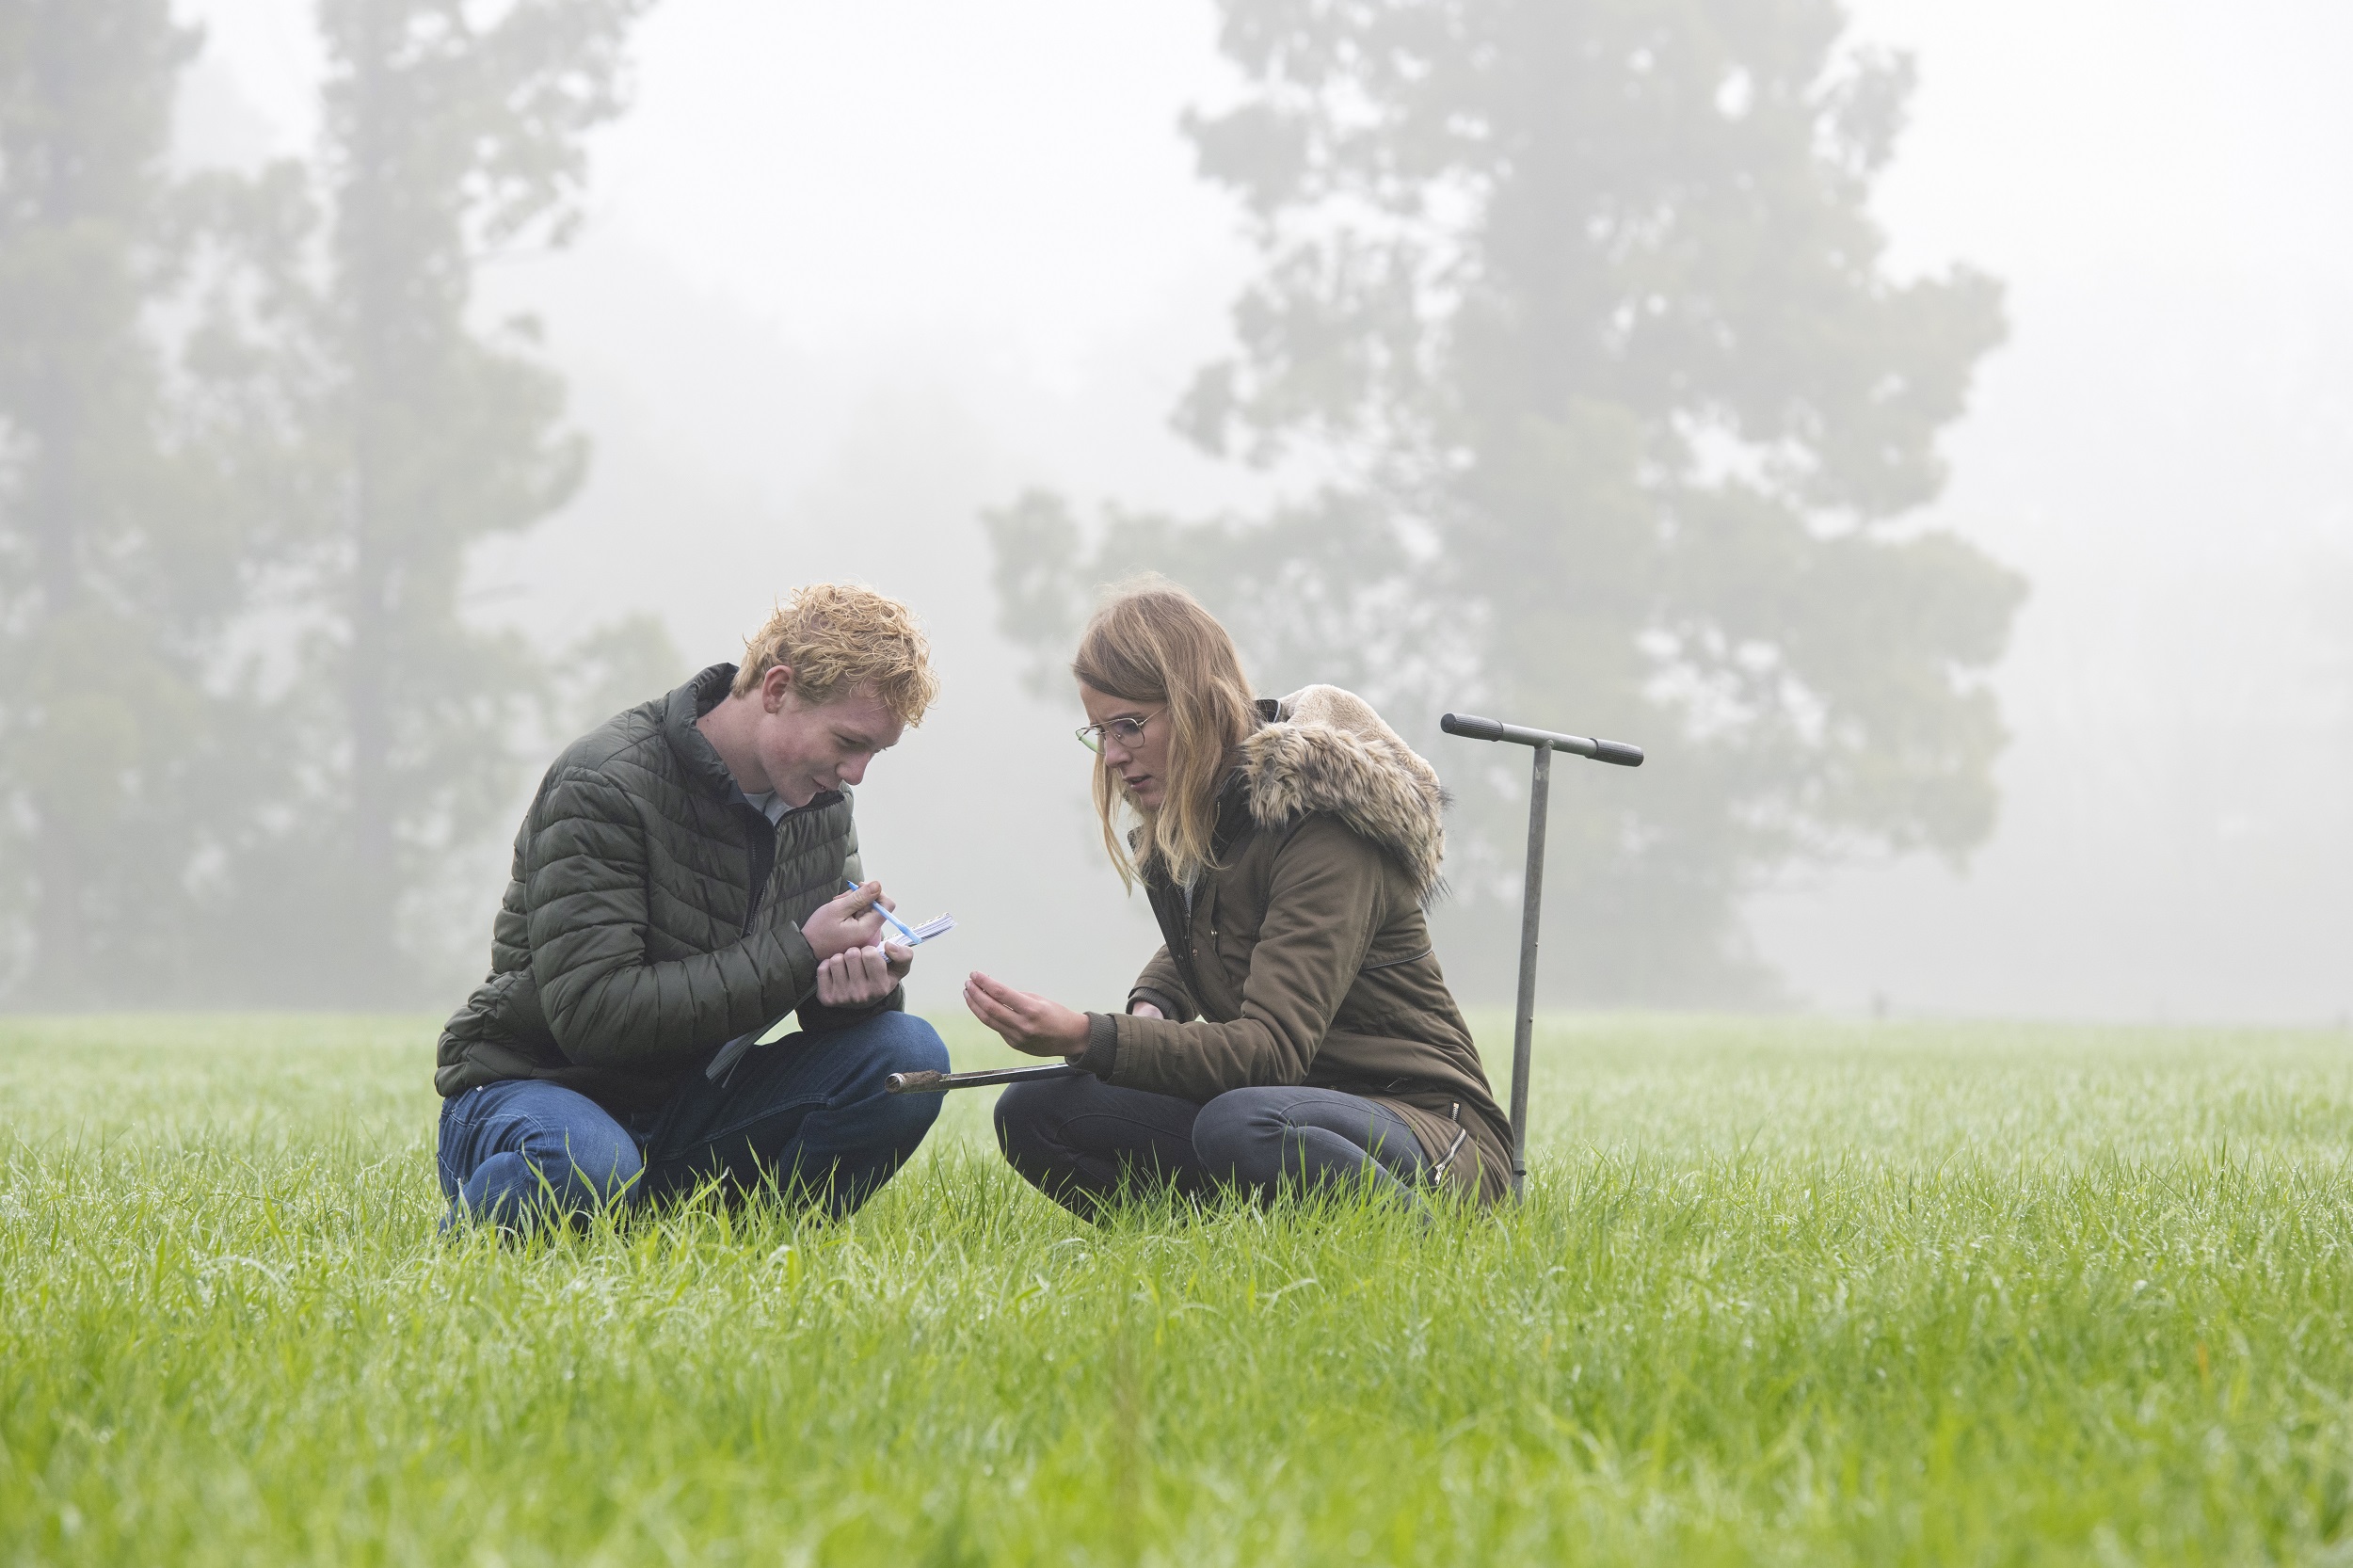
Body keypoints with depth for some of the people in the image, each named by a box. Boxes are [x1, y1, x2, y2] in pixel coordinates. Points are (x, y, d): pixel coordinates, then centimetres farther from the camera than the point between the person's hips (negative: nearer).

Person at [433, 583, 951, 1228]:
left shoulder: (821, 801, 5)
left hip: (690, 1112, 6)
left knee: (906, 1054, -15)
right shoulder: (602, 786, -19)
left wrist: (864, 980, -18)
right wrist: (797, 956, -26)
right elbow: (592, 1012, -27)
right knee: (583, 1165, -42)